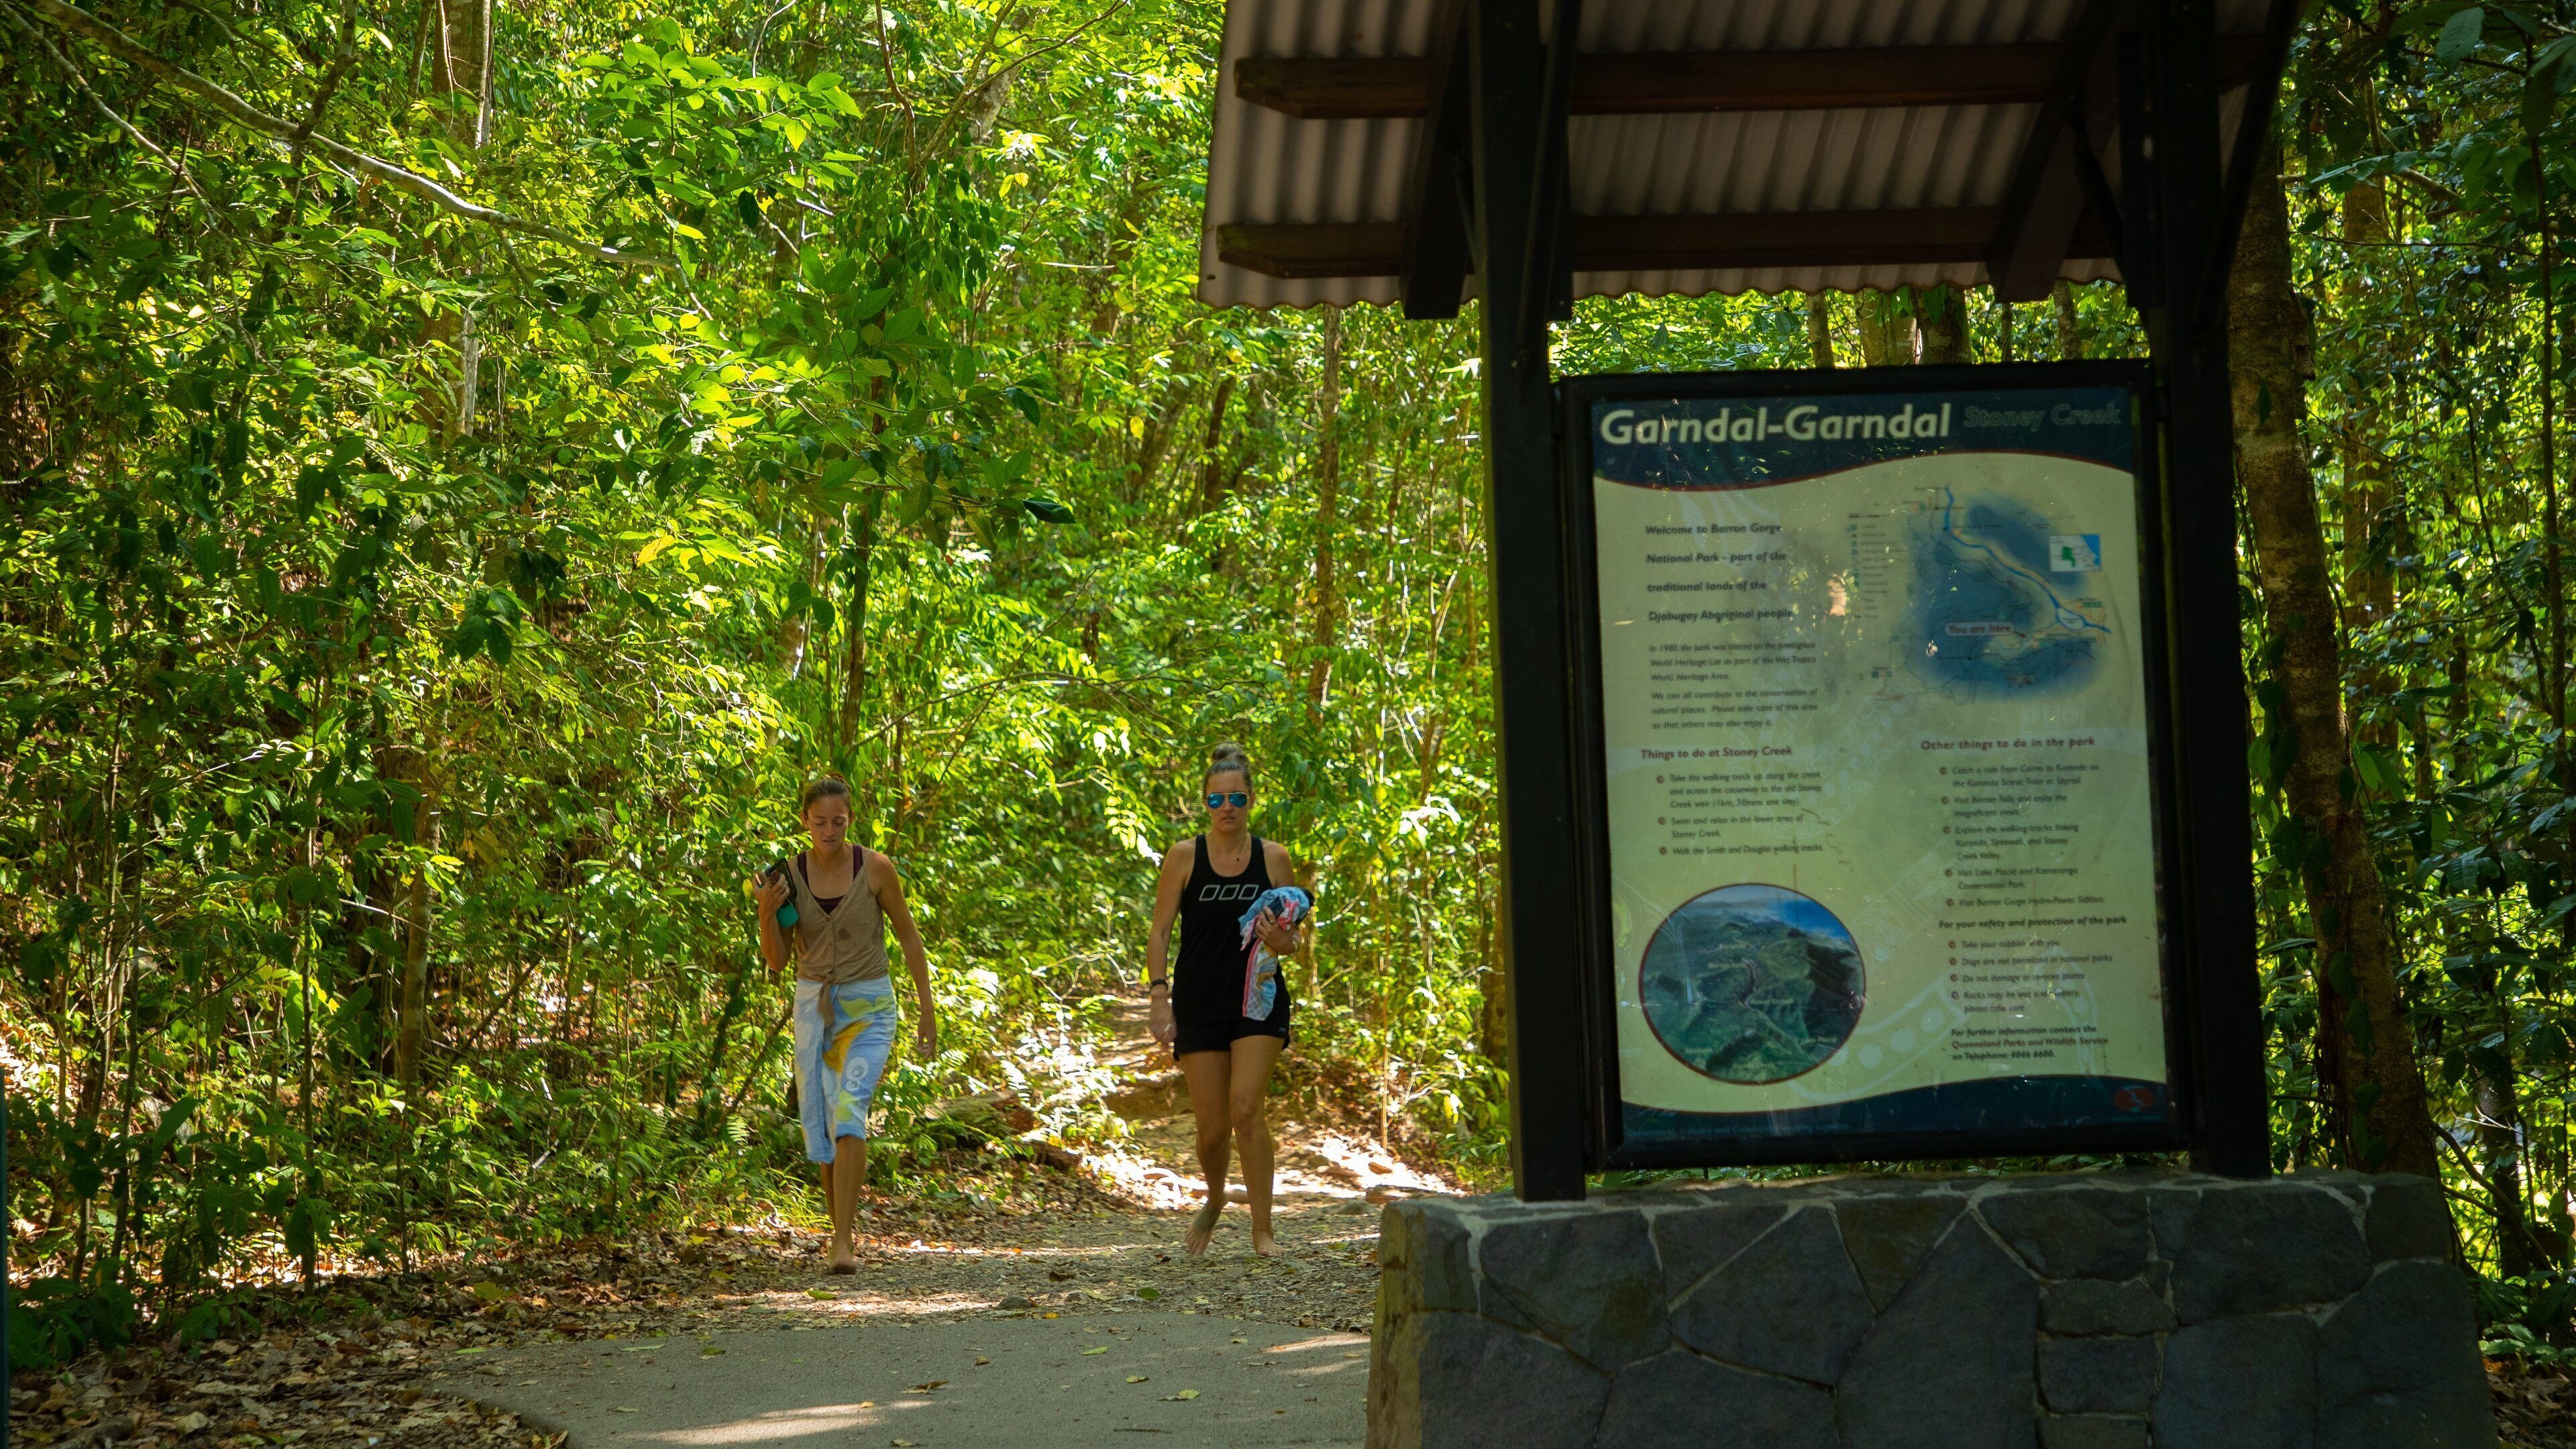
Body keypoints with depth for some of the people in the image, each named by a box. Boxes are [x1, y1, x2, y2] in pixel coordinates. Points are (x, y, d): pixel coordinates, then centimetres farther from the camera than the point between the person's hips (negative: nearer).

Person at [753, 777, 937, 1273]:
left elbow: (909, 938, 1)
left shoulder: (875, 869, -10)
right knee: (820, 1121, 7)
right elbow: (777, 960, 1)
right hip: (813, 1004, 4)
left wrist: (926, 1010, -1)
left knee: (848, 1111, -21)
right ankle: (844, 1230, 25)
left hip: (868, 1008, -4)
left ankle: (843, 1243, -24)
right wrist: (767, 914, -17)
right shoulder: (790, 874, -2)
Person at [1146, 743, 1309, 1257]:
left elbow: (1296, 934, 10)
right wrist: (1159, 996, -11)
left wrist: (1283, 941, -14)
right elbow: (1159, 932, -1)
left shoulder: (1274, 858, 2)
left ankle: (1263, 1230, -7)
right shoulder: (1184, 857, -1)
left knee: (1246, 1109, -17)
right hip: (1198, 1004, 0)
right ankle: (1215, 1199, 35)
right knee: (1212, 1128, 1)